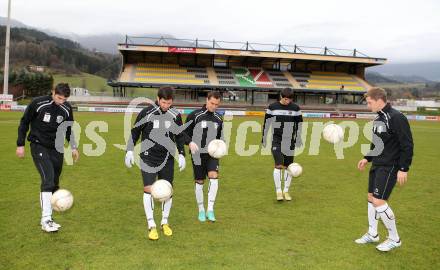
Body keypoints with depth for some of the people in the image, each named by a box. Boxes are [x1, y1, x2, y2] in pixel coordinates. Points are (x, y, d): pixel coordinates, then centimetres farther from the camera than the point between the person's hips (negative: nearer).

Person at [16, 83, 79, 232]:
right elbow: (24, 122, -1)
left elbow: (68, 129, 16)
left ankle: (47, 217, 18)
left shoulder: (67, 108, 1)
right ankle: (46, 220, -19)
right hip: (39, 147, -5)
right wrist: (20, 144, -3)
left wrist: (74, 147, 12)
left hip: (57, 148, 5)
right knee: (48, 179, -20)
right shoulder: (37, 103, -11)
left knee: (54, 184, 5)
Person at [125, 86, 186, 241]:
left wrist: (182, 155, 5)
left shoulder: (175, 116, 1)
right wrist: (129, 151, -3)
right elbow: (135, 132, 2)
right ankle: (151, 226, -2)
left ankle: (165, 223, 24)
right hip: (148, 157, -3)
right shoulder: (146, 113, -7)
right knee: (148, 189, -10)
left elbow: (180, 137, 12)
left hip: (167, 159, 3)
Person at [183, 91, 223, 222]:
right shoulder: (194, 115, -5)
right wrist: (190, 142, -22)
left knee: (214, 177, -18)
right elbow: (184, 133, -3)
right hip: (198, 154, -3)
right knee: (199, 182, 4)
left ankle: (210, 210, -9)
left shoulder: (218, 119, 9)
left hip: (212, 154, 3)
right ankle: (201, 211, 22)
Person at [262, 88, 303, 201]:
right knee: (278, 165, -11)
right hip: (276, 140, -2)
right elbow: (266, 123, 4)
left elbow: (299, 124, 9)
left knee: (288, 166, 6)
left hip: (290, 141, 2)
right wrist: (264, 138, 5)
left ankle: (286, 191, 18)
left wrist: (298, 139, 9)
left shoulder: (295, 108, 2)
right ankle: (278, 191, -2)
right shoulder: (272, 107, -1)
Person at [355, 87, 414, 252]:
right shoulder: (378, 119, 10)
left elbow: (407, 145, -18)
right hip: (377, 165, 9)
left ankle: (394, 239, 8)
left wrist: (404, 169, -19)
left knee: (379, 201, -10)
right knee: (371, 198, 13)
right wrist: (367, 158, 16)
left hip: (389, 167, -9)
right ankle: (372, 234, 28)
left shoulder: (396, 118, -17)